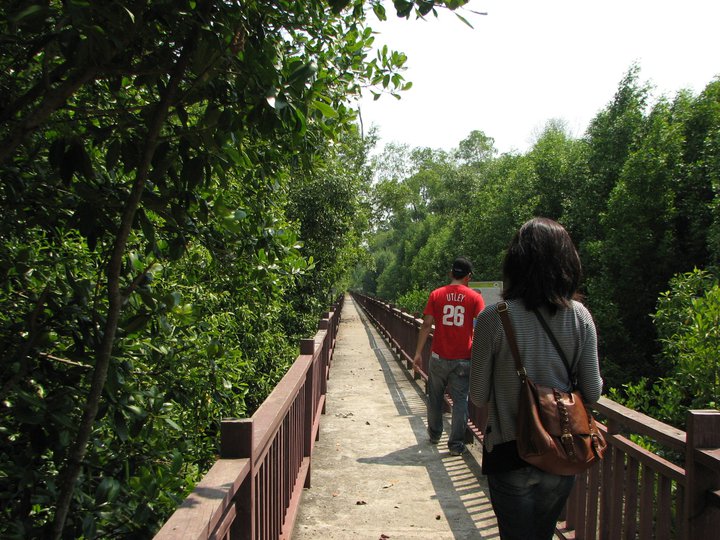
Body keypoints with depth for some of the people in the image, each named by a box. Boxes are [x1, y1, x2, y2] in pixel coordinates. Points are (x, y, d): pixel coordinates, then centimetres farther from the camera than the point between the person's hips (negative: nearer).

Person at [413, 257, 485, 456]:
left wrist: (418, 352, 1)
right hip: (463, 359, -1)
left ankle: (434, 434, 34)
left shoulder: (436, 295, -1)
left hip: (439, 357, 2)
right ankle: (456, 444, 8)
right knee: (460, 400, 7)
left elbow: (427, 325, -4)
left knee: (435, 397, 18)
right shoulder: (475, 298, -3)